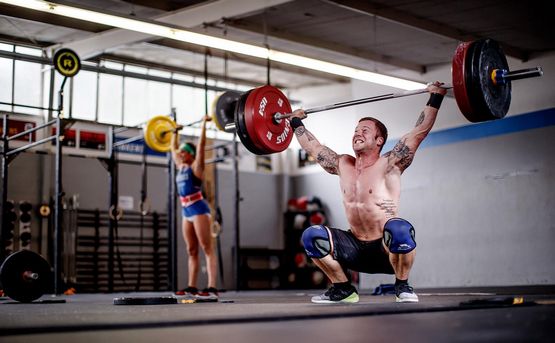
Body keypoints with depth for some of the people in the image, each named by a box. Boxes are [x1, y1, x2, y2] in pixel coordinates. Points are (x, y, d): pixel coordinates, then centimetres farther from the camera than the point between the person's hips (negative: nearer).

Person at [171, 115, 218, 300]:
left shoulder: (196, 165, -4)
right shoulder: (181, 167, 15)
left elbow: (201, 144, -9)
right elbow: (173, 149, 28)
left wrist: (204, 124, -6)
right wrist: (175, 133, 38)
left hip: (198, 208, -8)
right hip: (186, 210, 8)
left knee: (207, 248, -11)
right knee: (191, 250, 8)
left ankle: (212, 288, -17)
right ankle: (191, 287, 11)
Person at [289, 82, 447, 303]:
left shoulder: (389, 165, -6)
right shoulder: (343, 165, 9)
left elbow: (419, 131, -13)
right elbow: (313, 147, 21)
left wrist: (434, 99, -16)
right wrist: (296, 123, 27)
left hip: (388, 249, -5)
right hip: (356, 249, 5)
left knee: (399, 228, -39)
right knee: (311, 236, -15)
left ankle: (402, 287, -14)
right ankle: (343, 289, 2)